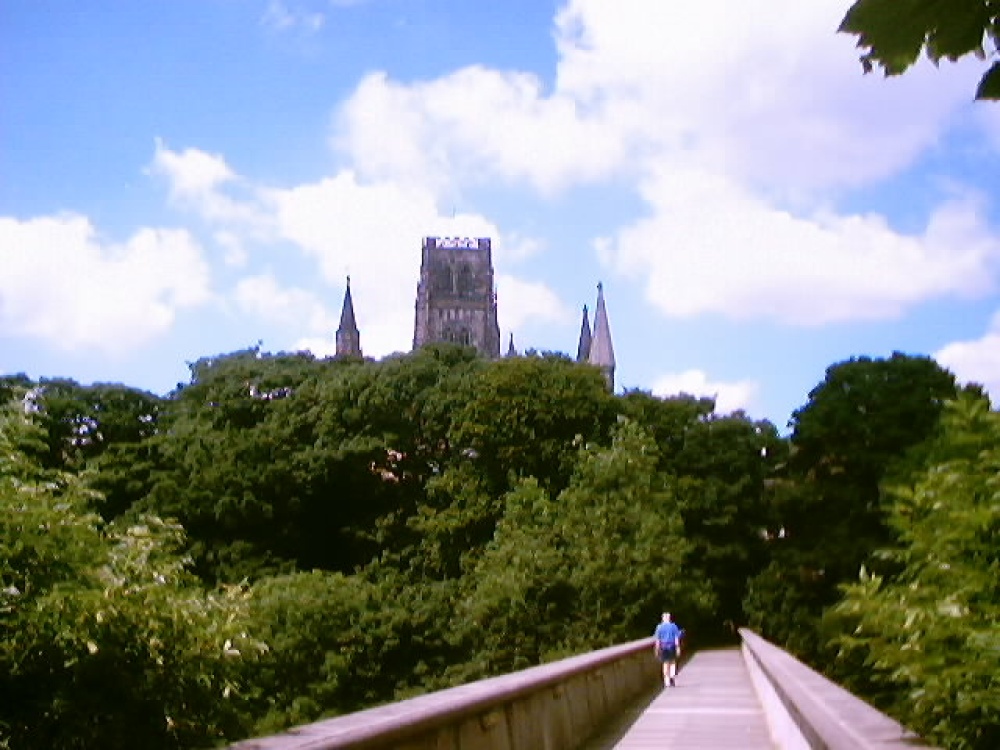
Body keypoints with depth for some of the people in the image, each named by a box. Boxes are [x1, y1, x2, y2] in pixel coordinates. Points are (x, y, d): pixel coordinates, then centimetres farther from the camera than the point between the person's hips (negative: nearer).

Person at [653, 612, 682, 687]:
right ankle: (672, 676, -8)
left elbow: (657, 639, -1)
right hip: (672, 647, -1)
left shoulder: (659, 627, 0)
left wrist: (657, 649, 4)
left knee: (665, 663, 8)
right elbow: (677, 638, -4)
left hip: (663, 647, 1)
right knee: (673, 662, 14)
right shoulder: (673, 626, -2)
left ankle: (667, 681, 5)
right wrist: (678, 648, -1)